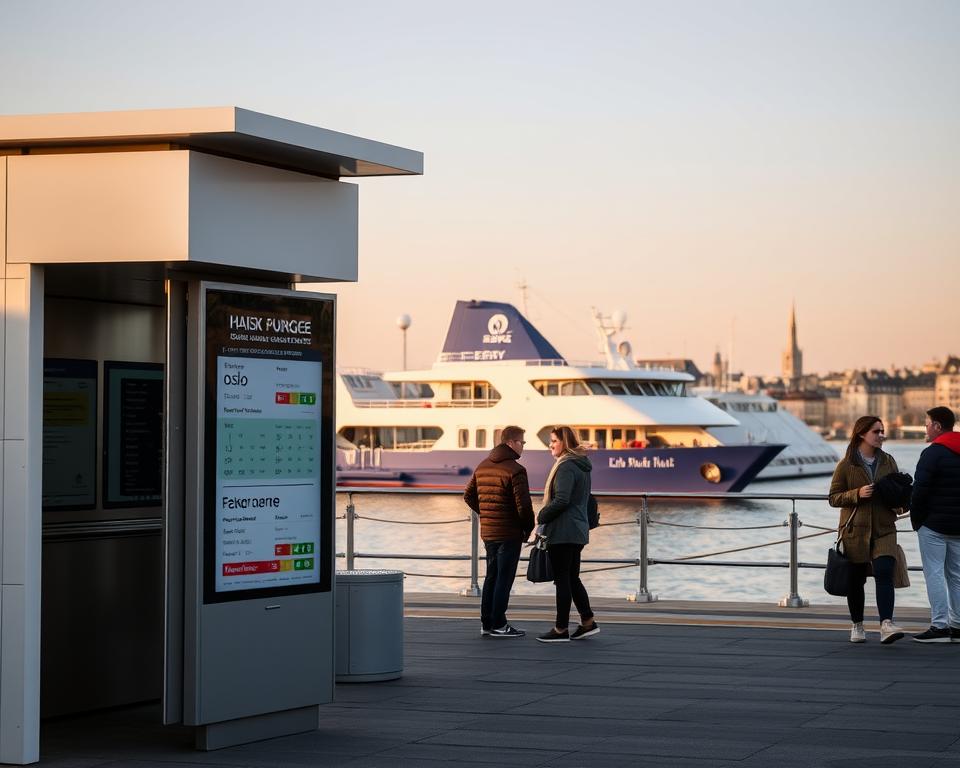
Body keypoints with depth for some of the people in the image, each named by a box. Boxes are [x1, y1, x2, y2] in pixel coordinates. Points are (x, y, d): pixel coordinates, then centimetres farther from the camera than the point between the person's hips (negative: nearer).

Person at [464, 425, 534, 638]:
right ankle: (498, 625, 0)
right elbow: (523, 504, -19)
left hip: (487, 532, 8)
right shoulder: (515, 470, -15)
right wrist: (528, 528, -5)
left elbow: (469, 496, 17)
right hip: (509, 533, -8)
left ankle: (486, 622, 18)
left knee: (491, 576, 15)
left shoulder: (482, 466, 10)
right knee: (504, 578, -2)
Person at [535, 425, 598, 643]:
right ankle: (588, 622, 16)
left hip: (562, 532, -10)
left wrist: (542, 516, -9)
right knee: (572, 578, 16)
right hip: (578, 531, 10)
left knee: (562, 579, -4)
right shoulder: (582, 466, 15)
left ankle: (561, 629, 0)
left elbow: (561, 500, -23)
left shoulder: (566, 466, -15)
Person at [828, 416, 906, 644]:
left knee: (884, 573, -17)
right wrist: (857, 494, -18)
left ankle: (886, 625, -27)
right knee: (856, 580, 6)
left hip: (884, 529, 2)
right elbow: (834, 497, -2)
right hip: (855, 530, -2)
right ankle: (857, 625, 24)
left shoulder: (887, 461, 10)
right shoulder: (847, 464, -2)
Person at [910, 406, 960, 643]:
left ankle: (939, 626, -8)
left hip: (934, 524, -7)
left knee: (934, 573, -5)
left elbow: (920, 490, -18)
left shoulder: (932, 453, -13)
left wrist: (916, 519, -5)